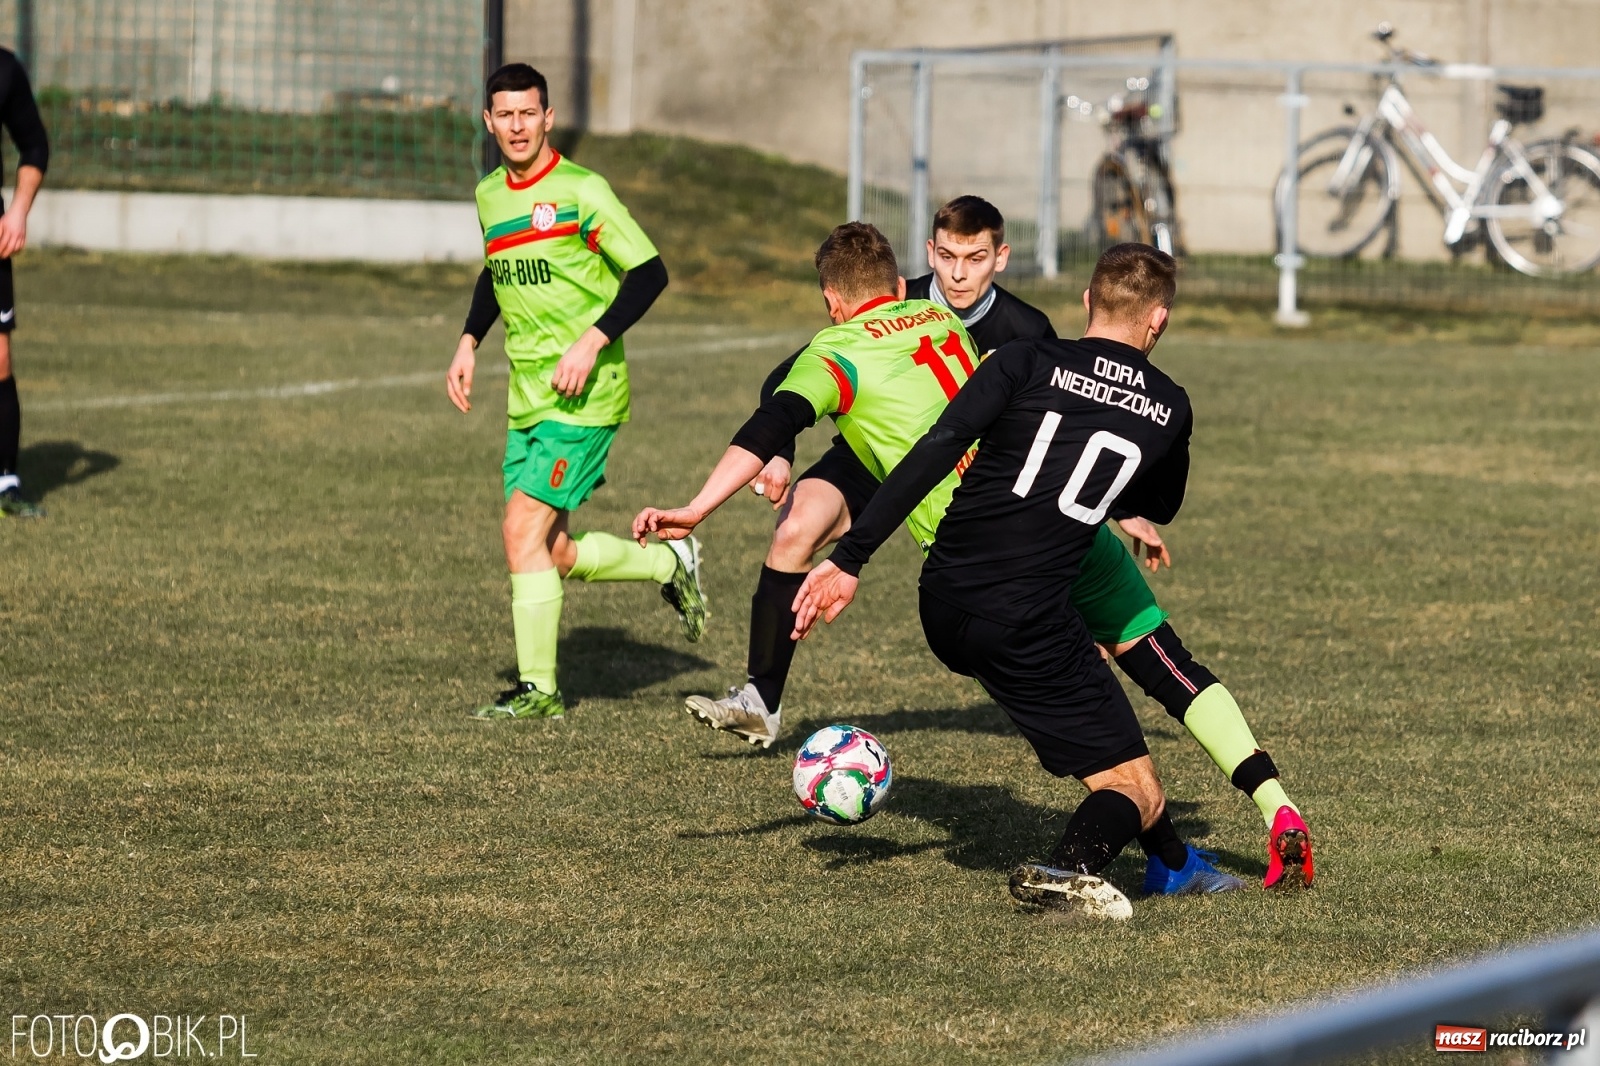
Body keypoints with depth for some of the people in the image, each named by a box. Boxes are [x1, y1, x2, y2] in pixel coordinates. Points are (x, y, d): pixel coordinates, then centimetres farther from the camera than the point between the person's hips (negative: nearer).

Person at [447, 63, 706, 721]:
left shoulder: (581, 191, -12)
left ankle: (537, 687, -6)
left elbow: (649, 273, -11)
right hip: (527, 399, 8)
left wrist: (592, 342, -20)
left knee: (523, 530, -15)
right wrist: (469, 341, 15)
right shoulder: (489, 196, 10)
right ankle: (671, 563, 30)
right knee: (555, 555, 6)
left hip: (584, 397, -7)